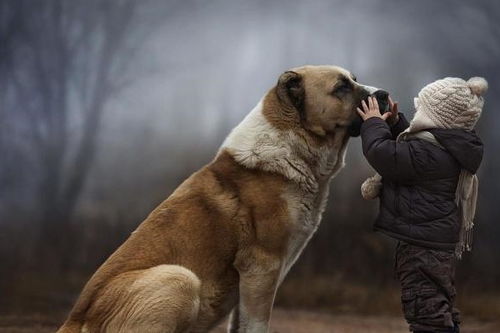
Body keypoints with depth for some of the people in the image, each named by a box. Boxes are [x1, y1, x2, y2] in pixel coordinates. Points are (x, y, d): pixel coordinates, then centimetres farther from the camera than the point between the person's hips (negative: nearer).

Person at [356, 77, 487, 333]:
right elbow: (405, 152, 25)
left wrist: (374, 123, -8)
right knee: (441, 311, 19)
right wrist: (394, 123, 15)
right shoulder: (447, 148, 10)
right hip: (441, 244, 11)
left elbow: (384, 154, -24)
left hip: (423, 247, -11)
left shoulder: (429, 153, -23)